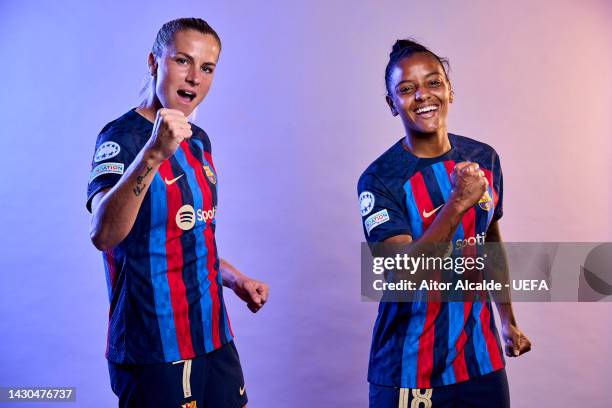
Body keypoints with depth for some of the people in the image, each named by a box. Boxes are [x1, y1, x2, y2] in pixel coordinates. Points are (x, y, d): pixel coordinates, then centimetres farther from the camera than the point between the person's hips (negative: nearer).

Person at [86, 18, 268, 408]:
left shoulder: (198, 140, 10)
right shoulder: (122, 137, -14)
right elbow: (104, 235, -33)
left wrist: (235, 279, 8)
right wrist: (153, 154, -46)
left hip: (215, 336, 7)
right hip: (156, 350, -7)